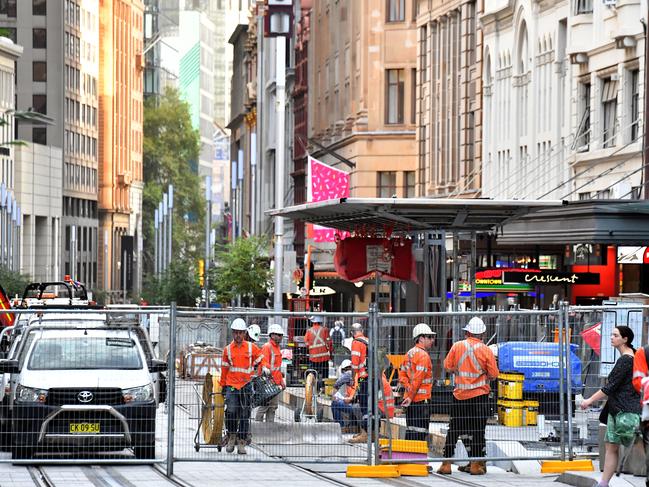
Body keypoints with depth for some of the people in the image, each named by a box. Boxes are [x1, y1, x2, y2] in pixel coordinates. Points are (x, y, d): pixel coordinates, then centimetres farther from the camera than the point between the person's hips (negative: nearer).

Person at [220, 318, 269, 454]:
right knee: (231, 410, -16)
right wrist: (223, 385, 17)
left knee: (245, 414, 1)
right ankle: (232, 436, 5)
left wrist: (265, 367, -9)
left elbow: (261, 359, 13)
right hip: (231, 384, 0)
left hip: (246, 384, 0)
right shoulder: (228, 349, 8)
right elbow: (224, 368, 15)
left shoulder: (251, 347, 5)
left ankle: (241, 442, 7)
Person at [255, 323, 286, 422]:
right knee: (264, 405, -8)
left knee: (273, 406, 11)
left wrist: (281, 381, 23)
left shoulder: (277, 347, 18)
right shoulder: (267, 347, -12)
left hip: (276, 382, 10)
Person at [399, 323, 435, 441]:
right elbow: (418, 378, -19)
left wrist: (409, 388, 3)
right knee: (420, 432, -8)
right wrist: (411, 397, -15)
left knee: (410, 431, 12)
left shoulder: (409, 353, 15)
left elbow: (402, 374, 15)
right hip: (422, 399, -9)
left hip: (409, 397, 9)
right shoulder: (423, 355, -13)